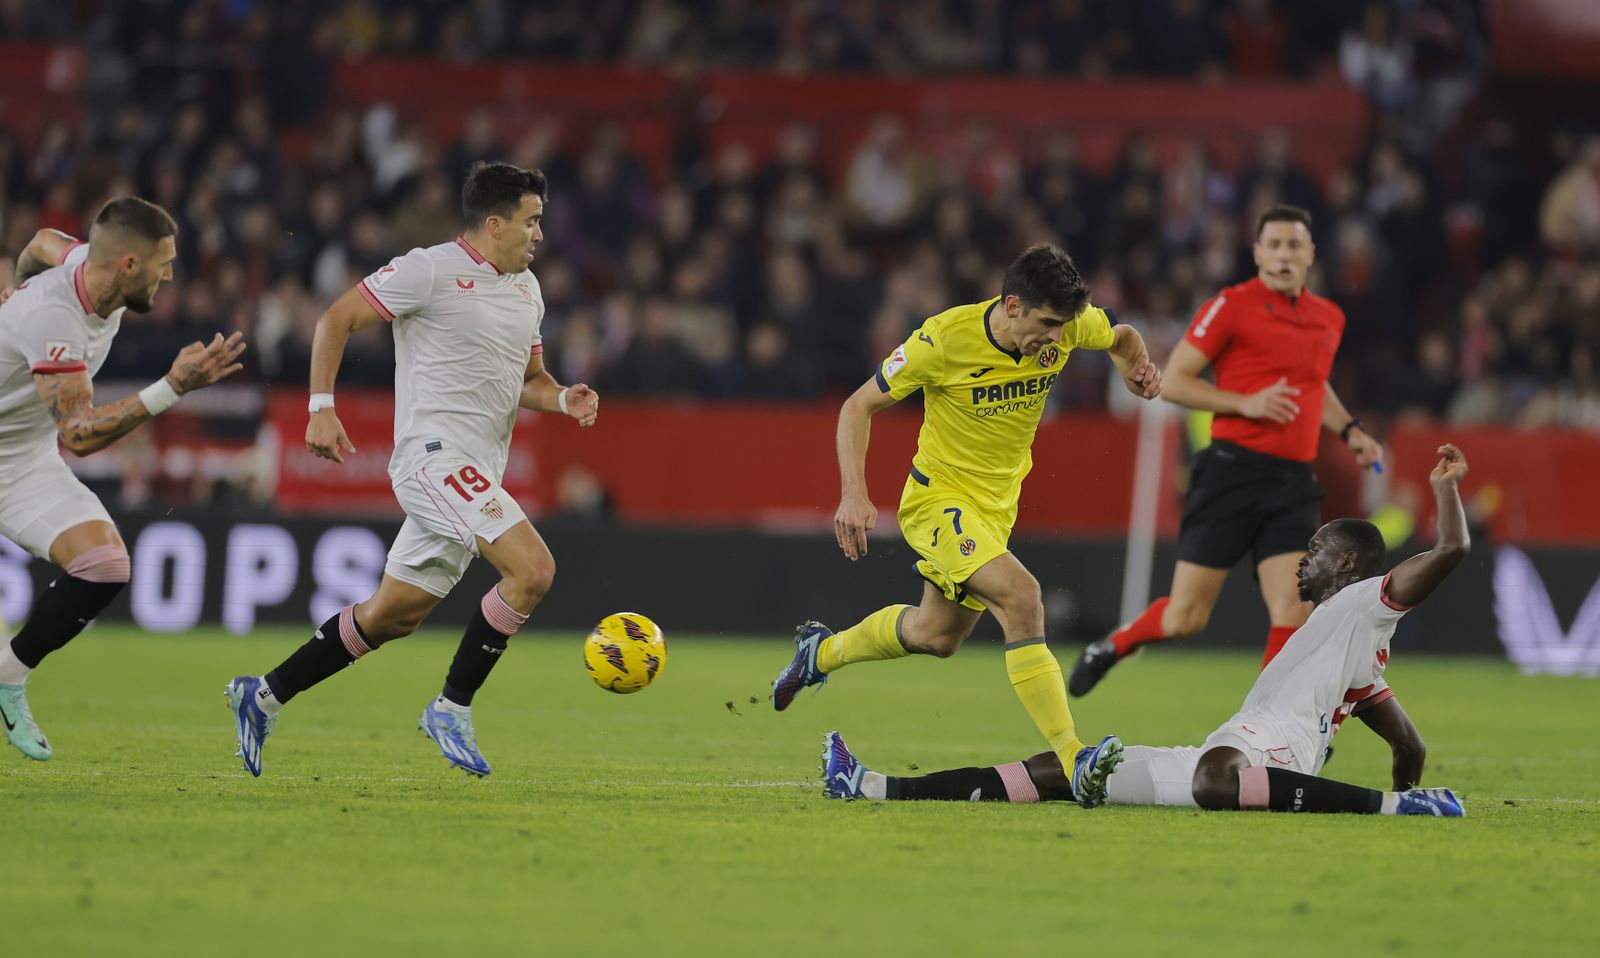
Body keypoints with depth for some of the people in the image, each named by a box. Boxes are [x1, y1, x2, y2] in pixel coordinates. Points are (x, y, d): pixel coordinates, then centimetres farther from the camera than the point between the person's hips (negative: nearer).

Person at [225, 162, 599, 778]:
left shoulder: (526, 289, 16)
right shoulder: (430, 271, -8)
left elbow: (529, 379, 26)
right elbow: (338, 318, -4)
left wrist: (563, 399, 4)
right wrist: (322, 407, -13)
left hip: (477, 476, 9)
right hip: (435, 455, -9)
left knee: (394, 615, 12)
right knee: (533, 569, -21)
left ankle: (264, 696, 23)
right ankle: (452, 709, -11)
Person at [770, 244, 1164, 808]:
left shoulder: (1069, 324, -12)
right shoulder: (945, 338, -25)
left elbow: (1121, 338, 13)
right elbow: (859, 407, -15)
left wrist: (1138, 367, -10)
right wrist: (854, 496, -24)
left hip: (997, 505, 7)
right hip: (938, 496, -7)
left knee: (938, 635, 21)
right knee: (1019, 593, -30)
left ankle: (821, 652, 51)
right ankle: (1075, 761, -35)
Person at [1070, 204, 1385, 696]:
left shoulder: (1329, 318, 15)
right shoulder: (1232, 306, -4)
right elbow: (1173, 381, -5)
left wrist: (1349, 429, 16)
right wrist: (1245, 403, -16)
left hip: (1294, 483, 5)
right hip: (1233, 472, -5)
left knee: (1295, 611, -13)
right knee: (1186, 617, -2)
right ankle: (1112, 647, 29)